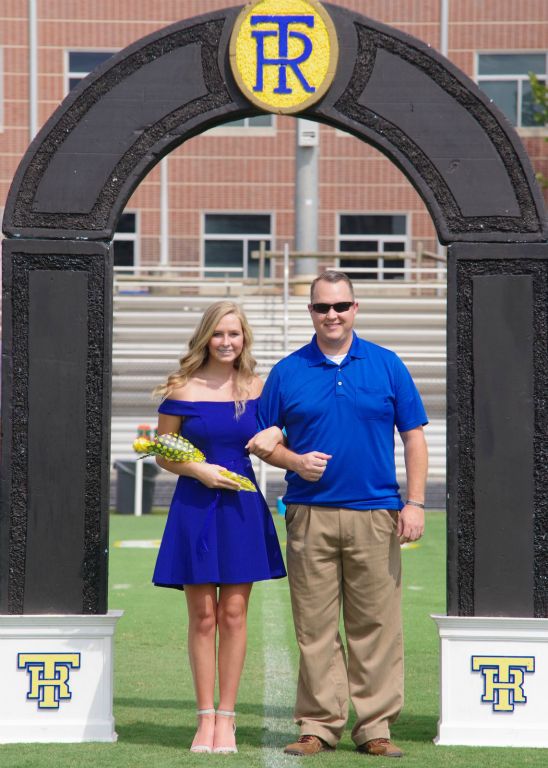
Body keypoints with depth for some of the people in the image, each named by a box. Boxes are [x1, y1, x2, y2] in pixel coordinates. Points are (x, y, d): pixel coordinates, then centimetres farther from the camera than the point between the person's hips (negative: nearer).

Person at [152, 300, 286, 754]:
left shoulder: (259, 390, 4)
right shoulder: (183, 390, -1)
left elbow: (280, 433, 18)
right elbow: (163, 453, 4)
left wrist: (276, 436, -5)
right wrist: (197, 470, -13)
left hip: (242, 508, 1)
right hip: (195, 507, -1)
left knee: (233, 613, 1)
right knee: (203, 616, 1)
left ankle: (226, 717, 7)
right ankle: (206, 717, 8)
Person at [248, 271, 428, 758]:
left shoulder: (387, 366, 7)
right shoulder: (287, 372, 8)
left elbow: (414, 437, 7)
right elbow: (262, 441, 12)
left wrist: (415, 503, -2)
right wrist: (295, 461, -9)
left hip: (375, 516, 0)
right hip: (309, 516, 0)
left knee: (376, 625, 0)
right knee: (315, 626, 1)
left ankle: (375, 727, 6)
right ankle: (319, 724, 8)